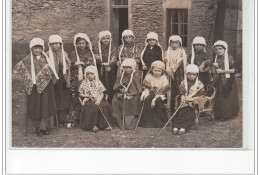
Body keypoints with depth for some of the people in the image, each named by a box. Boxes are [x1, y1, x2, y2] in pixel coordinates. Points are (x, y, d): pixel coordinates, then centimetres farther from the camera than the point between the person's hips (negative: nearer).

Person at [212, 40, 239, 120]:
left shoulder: (229, 58, -9)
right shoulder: (216, 59, 8)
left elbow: (233, 70, -14)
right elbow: (214, 72, 9)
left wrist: (222, 71, -15)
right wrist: (215, 67, -11)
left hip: (228, 82, -5)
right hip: (219, 82, 5)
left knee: (228, 98, 0)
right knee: (219, 99, 6)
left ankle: (229, 115, 10)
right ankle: (220, 115, 15)